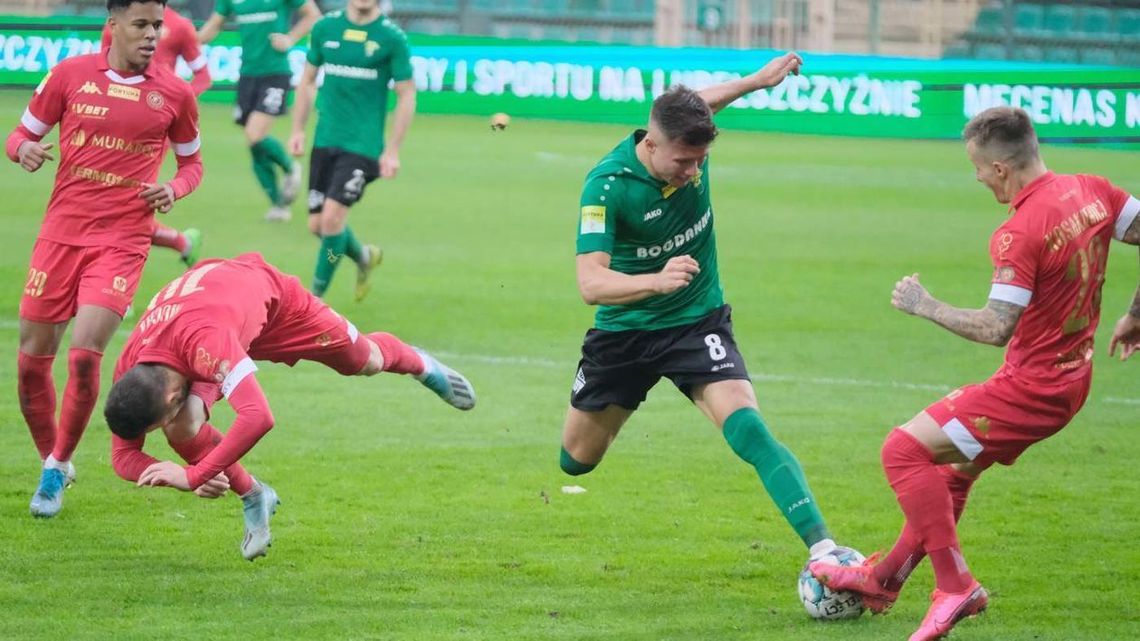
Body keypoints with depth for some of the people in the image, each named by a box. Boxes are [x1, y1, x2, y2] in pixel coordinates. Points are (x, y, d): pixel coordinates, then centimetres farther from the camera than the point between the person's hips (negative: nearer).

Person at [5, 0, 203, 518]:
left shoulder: (174, 94, 1)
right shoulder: (70, 75, 1)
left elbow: (192, 162, 16)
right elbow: (23, 134, 10)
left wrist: (174, 189, -6)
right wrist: (24, 149, -13)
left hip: (122, 242, -2)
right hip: (61, 234, 2)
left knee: (84, 355, -16)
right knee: (32, 360, 2)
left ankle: (58, 466, 3)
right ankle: (52, 461, 25)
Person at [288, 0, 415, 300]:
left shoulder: (392, 38, -7)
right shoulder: (326, 28, 4)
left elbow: (406, 96, -3)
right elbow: (308, 79, 15)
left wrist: (392, 150, -7)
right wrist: (297, 130, 11)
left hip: (363, 146, -5)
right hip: (325, 141, 5)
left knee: (332, 217, -15)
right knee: (317, 224, 6)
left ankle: (316, 296, 1)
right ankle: (364, 257, 36)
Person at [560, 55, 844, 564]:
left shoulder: (690, 147, -13)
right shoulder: (606, 186, -27)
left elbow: (698, 105, 14)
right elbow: (591, 283, -36)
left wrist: (757, 80, 14)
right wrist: (657, 280, -52)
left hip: (697, 322, 1)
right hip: (624, 331, -1)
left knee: (746, 427, -23)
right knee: (577, 460, 14)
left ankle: (821, 547, -33)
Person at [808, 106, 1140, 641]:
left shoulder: (1020, 233, -25)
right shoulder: (1092, 192, -1)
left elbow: (996, 328, -27)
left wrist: (925, 306, -13)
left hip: (1031, 386, -10)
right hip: (1070, 379, 10)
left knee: (903, 450, -7)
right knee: (955, 465, 25)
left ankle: (955, 586, -8)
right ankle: (883, 580, 38)